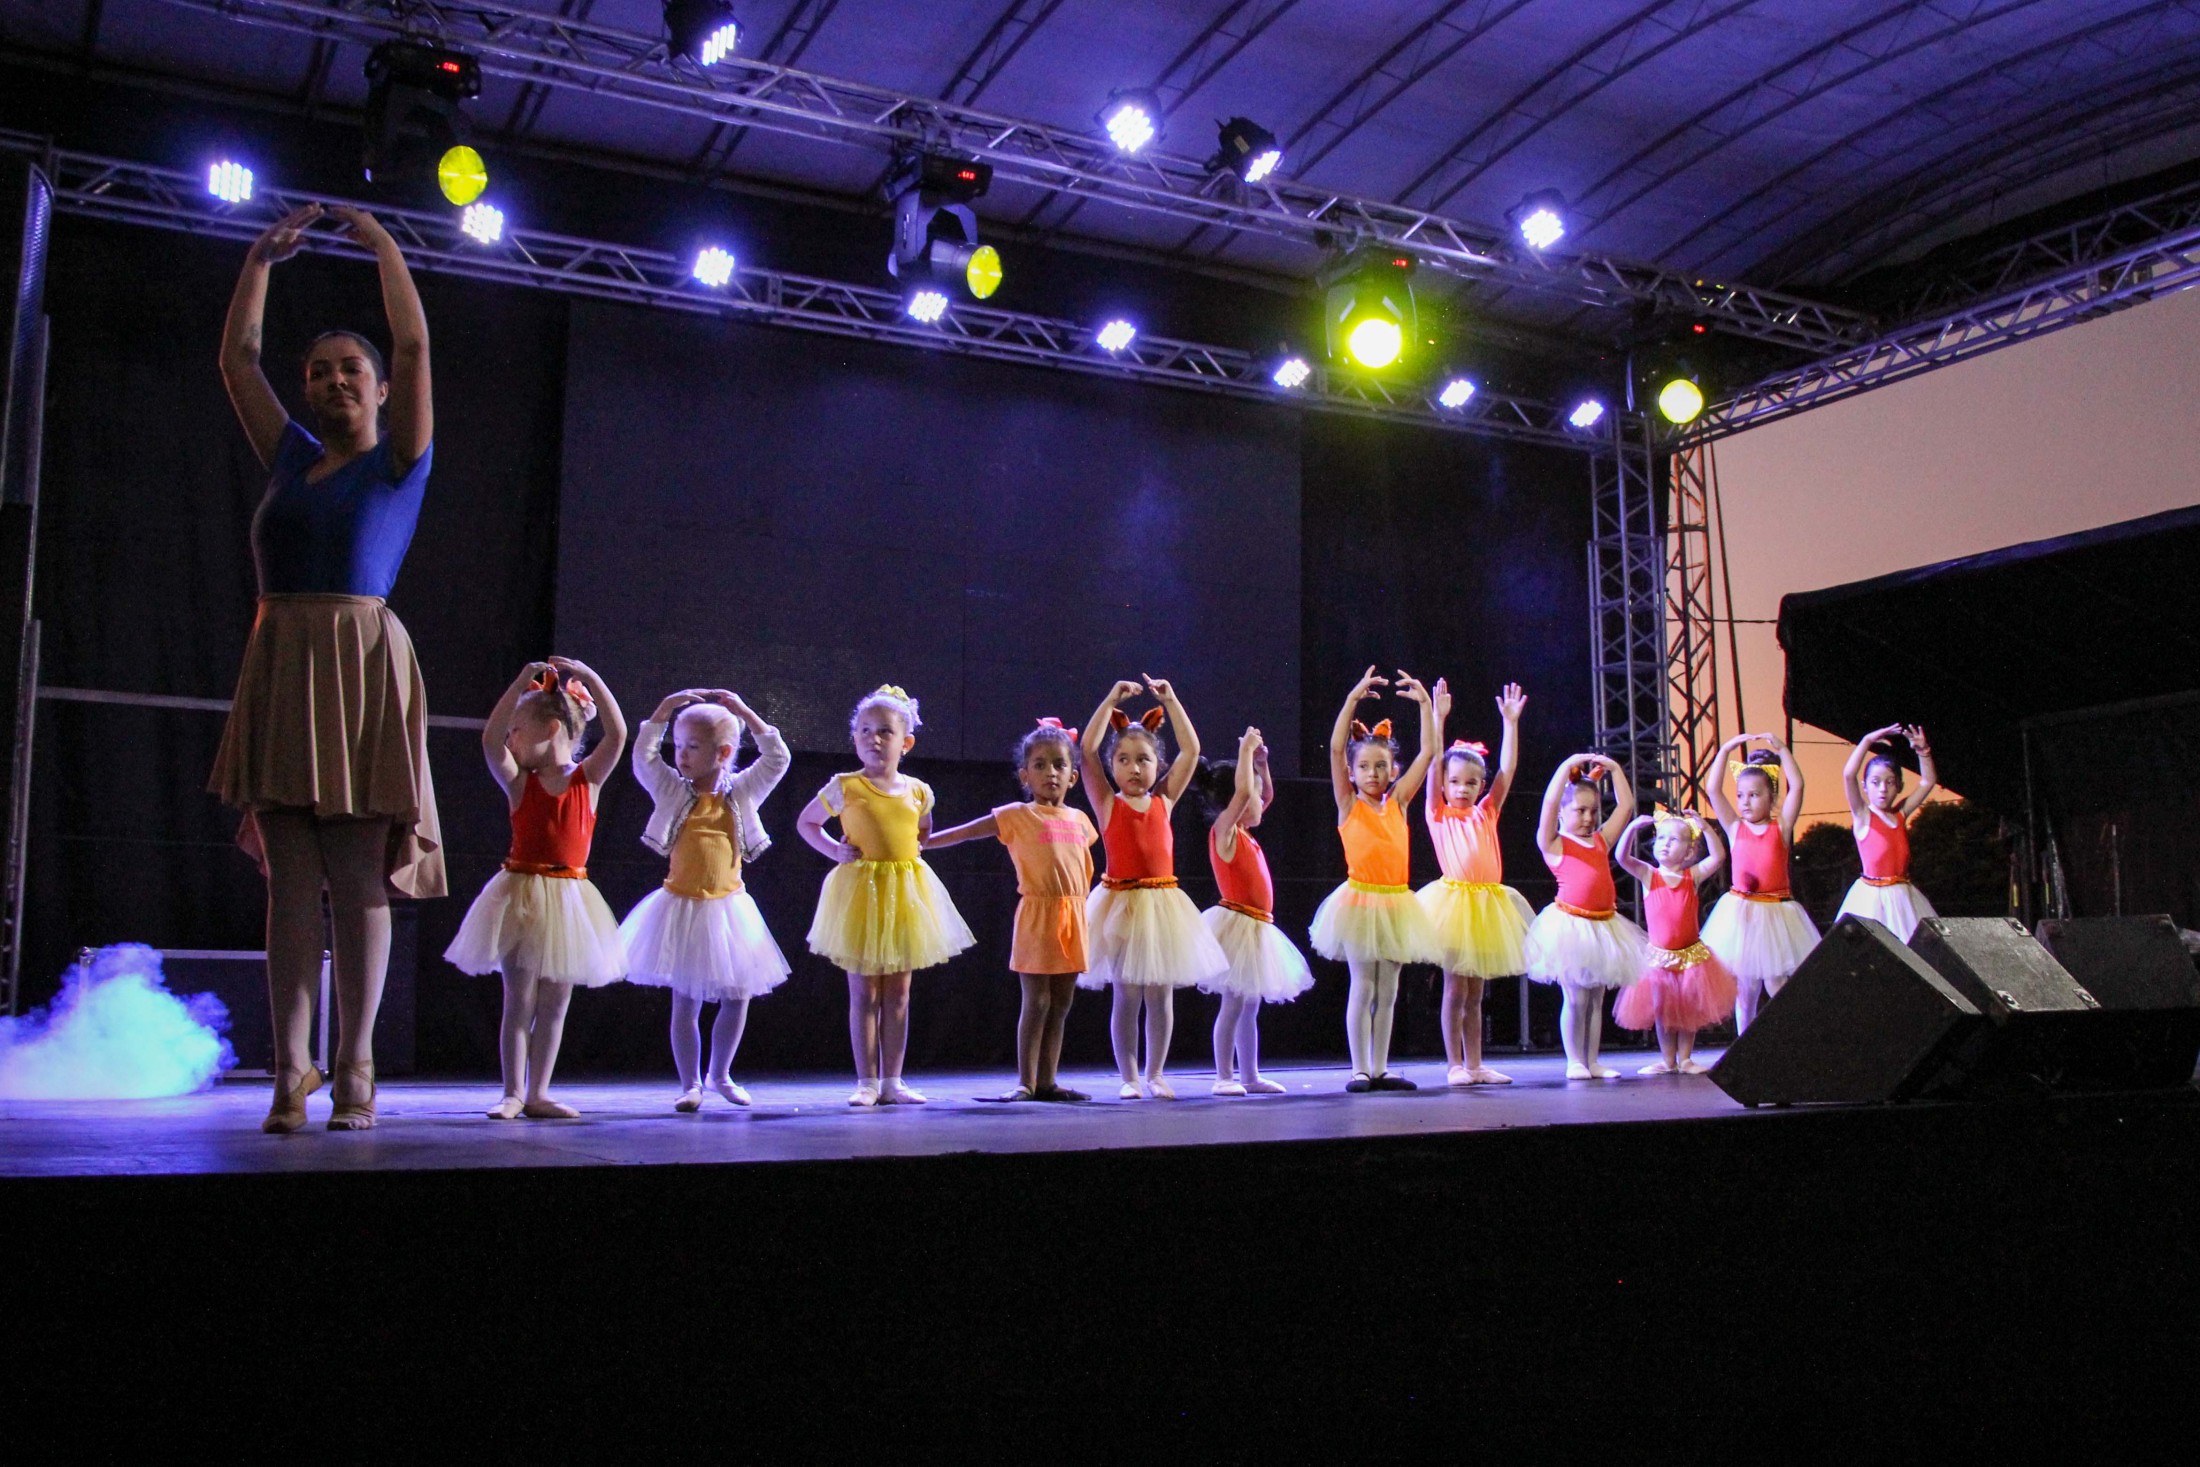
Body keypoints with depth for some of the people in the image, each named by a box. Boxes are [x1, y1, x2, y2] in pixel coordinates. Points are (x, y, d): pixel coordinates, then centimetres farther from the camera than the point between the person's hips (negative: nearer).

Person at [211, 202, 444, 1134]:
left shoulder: (399, 462, 7)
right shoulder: (292, 460, 20)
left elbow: (414, 345, 0)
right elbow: (237, 358, 25)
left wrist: (382, 245, 9)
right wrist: (261, 260, 26)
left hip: (361, 665, -5)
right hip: (281, 665, 5)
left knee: (358, 878, -6)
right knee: (290, 879, 1)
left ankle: (354, 1075, -3)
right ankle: (290, 1074, 0)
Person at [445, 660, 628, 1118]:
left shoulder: (587, 779, 2)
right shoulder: (518, 782, 2)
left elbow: (617, 734, -11)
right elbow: (490, 740, -14)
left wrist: (589, 679, -16)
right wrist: (521, 682, -17)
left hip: (568, 898, 1)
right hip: (522, 896, -1)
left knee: (554, 1002, 7)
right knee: (519, 1001, 1)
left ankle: (537, 1093, 14)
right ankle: (512, 1094, 6)